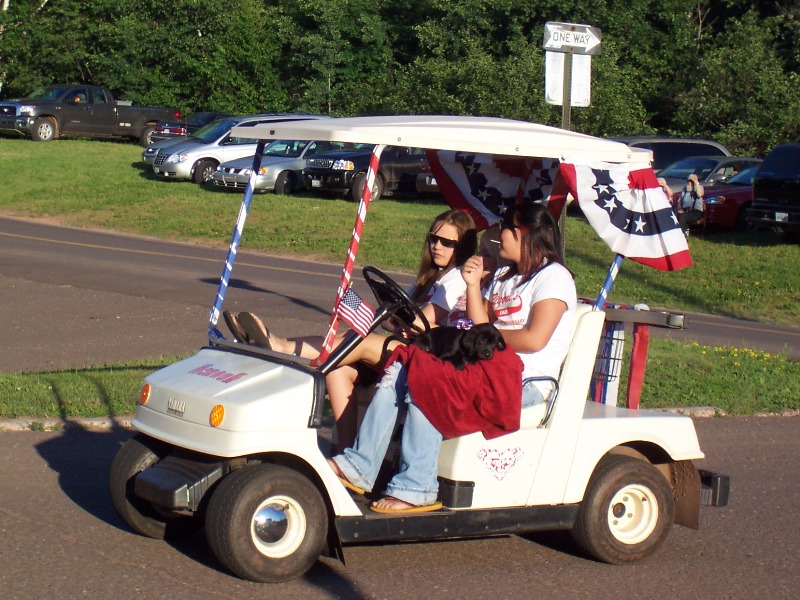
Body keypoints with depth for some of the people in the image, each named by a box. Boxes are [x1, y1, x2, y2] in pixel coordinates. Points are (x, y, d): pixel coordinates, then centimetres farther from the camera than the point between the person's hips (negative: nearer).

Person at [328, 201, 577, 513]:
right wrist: (473, 286, 2)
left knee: (426, 384, -28)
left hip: (525, 381, -9)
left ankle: (416, 488, -27)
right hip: (491, 367, 9)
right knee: (398, 373, -9)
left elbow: (534, 338, -18)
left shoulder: (553, 276, -5)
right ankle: (360, 465, -13)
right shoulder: (504, 277, 23)